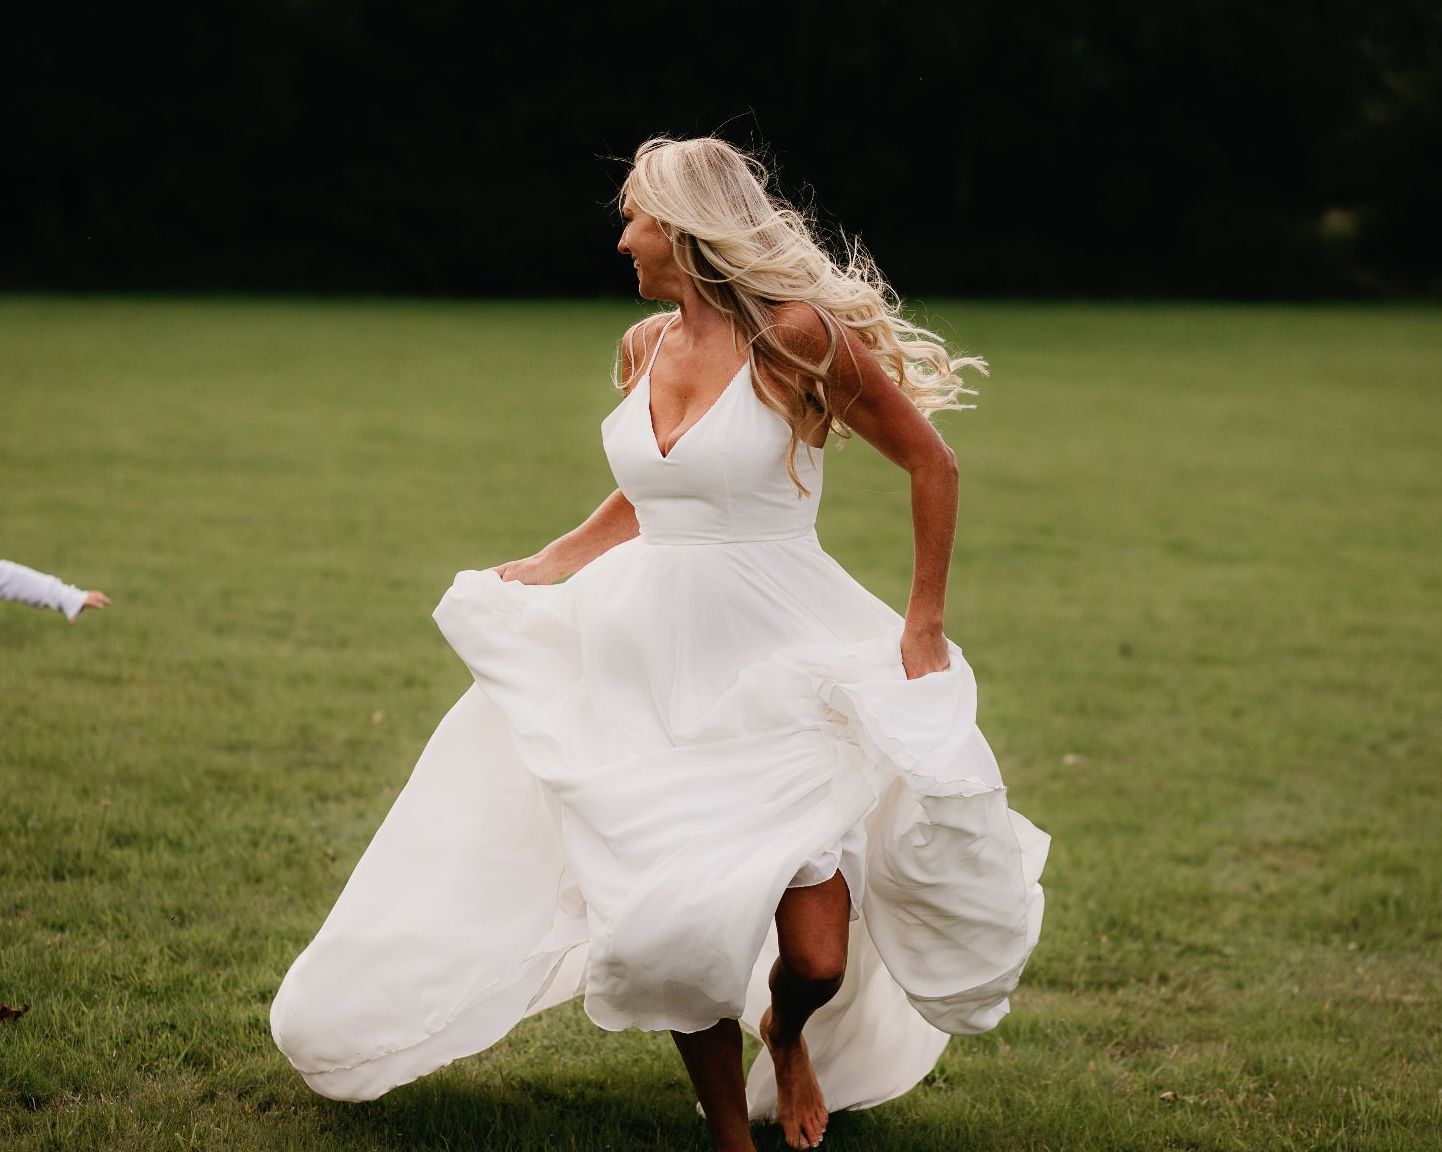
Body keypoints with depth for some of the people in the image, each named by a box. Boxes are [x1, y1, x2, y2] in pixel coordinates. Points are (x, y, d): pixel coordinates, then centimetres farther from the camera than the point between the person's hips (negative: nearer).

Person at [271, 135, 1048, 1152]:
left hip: (780, 673, -5)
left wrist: (924, 627, -5)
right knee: (678, 939, 0)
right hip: (654, 667, 5)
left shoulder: (797, 336, -12)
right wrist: (540, 570, 24)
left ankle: (788, 1038, 26)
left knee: (816, 960, -11)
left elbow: (933, 466, -5)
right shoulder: (646, 349, 8)